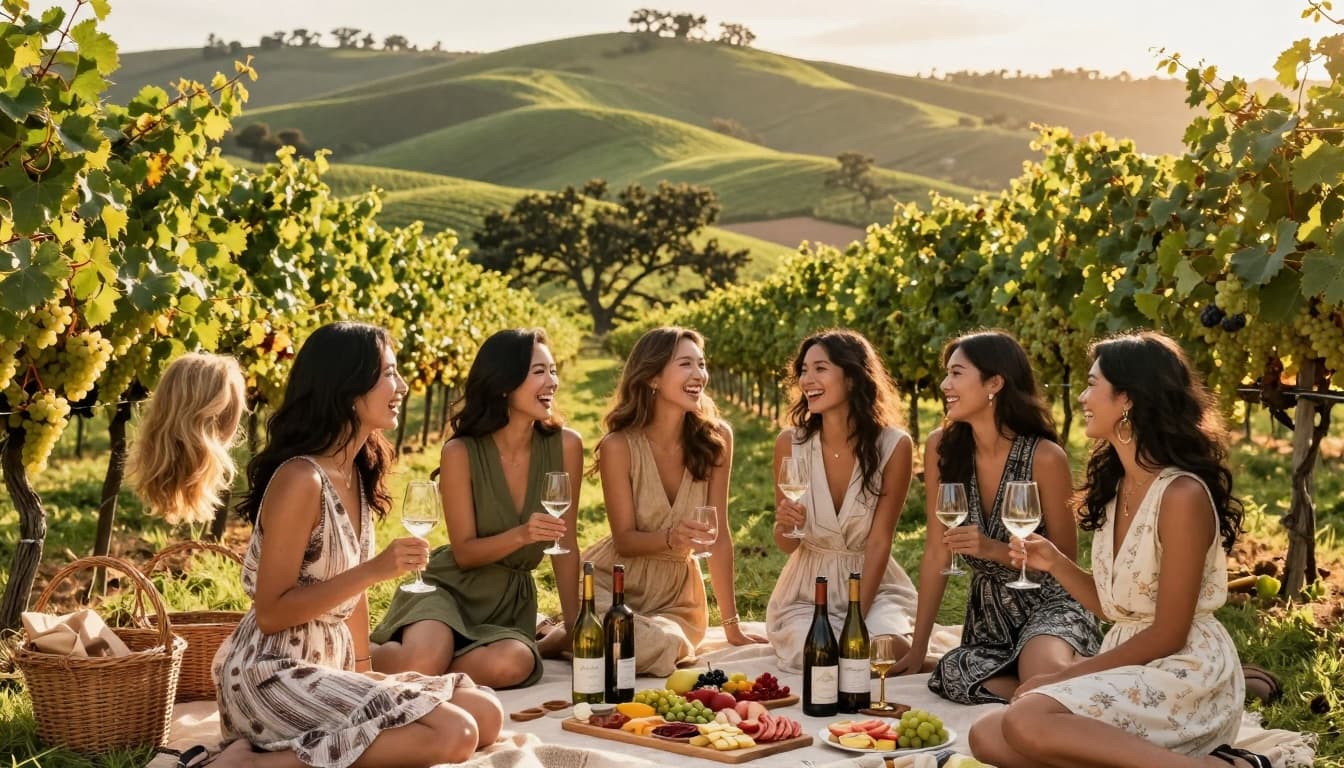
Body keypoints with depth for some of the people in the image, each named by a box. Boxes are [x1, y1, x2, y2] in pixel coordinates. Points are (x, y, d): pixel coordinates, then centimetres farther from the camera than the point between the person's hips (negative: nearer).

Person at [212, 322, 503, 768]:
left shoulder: (359, 472, 8)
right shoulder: (300, 479, -19)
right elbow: (270, 613, -18)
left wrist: (363, 670, 6)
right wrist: (373, 571, -24)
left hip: (330, 667, 9)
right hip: (274, 675, -9)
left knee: (486, 716, 2)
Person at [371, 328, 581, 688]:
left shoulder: (565, 446, -8)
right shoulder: (461, 452, -12)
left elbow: (565, 544, 0)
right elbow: (464, 553, -9)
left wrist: (574, 627, 1)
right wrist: (522, 535, -28)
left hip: (511, 601, 2)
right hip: (451, 587, -2)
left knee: (510, 665, -33)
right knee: (421, 665, -33)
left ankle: (416, 675, -4)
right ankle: (367, 656, 3)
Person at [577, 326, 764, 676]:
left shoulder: (717, 439, -10)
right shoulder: (619, 446, -16)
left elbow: (720, 535, -5)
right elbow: (624, 539, -11)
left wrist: (732, 626, -4)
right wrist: (671, 538, -34)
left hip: (677, 592, 3)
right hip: (613, 584, -3)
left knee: (670, 651, -27)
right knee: (655, 646, -31)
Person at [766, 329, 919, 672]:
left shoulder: (894, 446, -12)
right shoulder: (790, 443, -8)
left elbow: (879, 542, -10)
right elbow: (787, 545, 2)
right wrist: (784, 526, -23)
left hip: (874, 585, -1)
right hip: (806, 592, 1)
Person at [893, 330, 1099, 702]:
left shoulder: (1044, 457, -16)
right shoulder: (941, 447, -6)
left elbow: (1065, 559, -7)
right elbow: (937, 554, -2)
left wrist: (994, 549, -24)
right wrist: (918, 648, -2)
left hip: (1049, 604, -4)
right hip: (988, 611, 4)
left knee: (1045, 677, -35)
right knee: (951, 676, -27)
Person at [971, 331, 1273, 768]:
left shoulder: (1182, 495, -17)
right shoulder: (1116, 486, 10)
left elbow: (1167, 635, -16)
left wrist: (1066, 676, -9)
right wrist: (1055, 563, -2)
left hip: (1184, 675, -8)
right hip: (1129, 666, 8)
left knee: (1026, 723, -29)